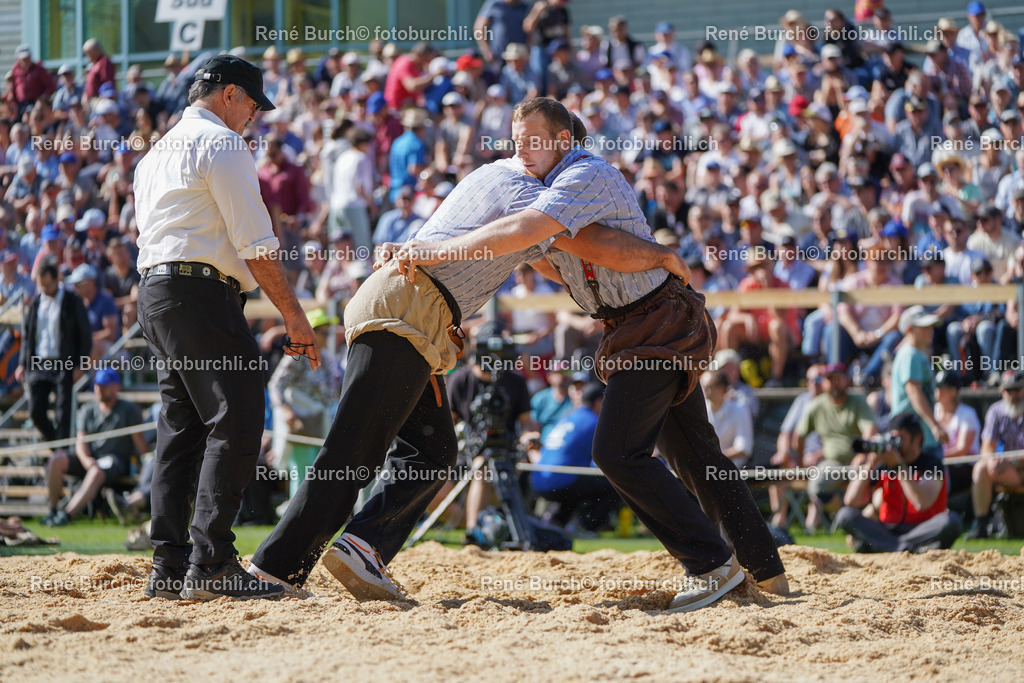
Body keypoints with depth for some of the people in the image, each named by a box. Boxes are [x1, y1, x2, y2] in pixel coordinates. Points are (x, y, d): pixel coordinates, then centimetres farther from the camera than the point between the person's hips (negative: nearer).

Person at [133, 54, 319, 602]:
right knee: (235, 423, -12)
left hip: (153, 291, 10)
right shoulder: (222, 144, -5)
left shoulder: (154, 154, 24)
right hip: (202, 292, -10)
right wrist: (293, 314, -10)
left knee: (181, 428, 9)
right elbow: (255, 242, -12)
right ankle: (211, 564, -19)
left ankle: (169, 568, 6)